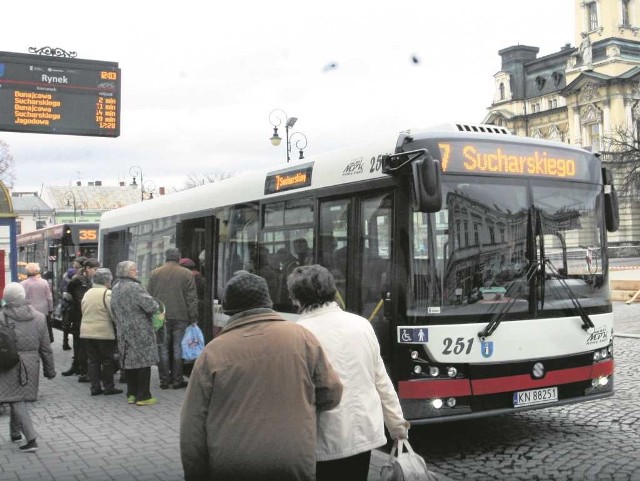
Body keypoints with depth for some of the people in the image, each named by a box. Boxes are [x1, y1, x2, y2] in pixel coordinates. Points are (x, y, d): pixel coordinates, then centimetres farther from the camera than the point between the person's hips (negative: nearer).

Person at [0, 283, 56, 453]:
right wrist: (50, 369, 14)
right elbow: (46, 348, 5)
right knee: (19, 399, 21)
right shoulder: (39, 317, 1)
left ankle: (31, 439, -8)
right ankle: (15, 432, 35)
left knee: (17, 401, -1)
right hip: (31, 365, 4)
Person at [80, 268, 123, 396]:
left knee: (92, 360, 11)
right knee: (107, 360, 4)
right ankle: (108, 387, 8)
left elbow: (83, 312, 16)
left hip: (86, 331, 6)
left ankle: (95, 387, 11)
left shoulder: (87, 293, 11)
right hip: (104, 332, -6)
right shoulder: (107, 293, -11)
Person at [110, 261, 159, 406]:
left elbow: (114, 312, 20)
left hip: (123, 332, 8)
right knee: (143, 362, -1)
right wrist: (156, 306, -1)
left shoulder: (115, 289, 11)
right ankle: (143, 396, 3)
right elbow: (151, 306, -21)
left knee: (129, 361, 14)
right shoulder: (135, 287, -17)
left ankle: (131, 394, 19)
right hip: (140, 331, -8)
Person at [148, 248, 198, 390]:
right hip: (180, 317, -1)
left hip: (161, 317, 1)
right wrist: (193, 318, 2)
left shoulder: (155, 273, 4)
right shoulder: (186, 274, -1)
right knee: (178, 349, 6)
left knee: (162, 349, 8)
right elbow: (192, 298, -2)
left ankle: (164, 380, 10)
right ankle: (177, 380, 9)